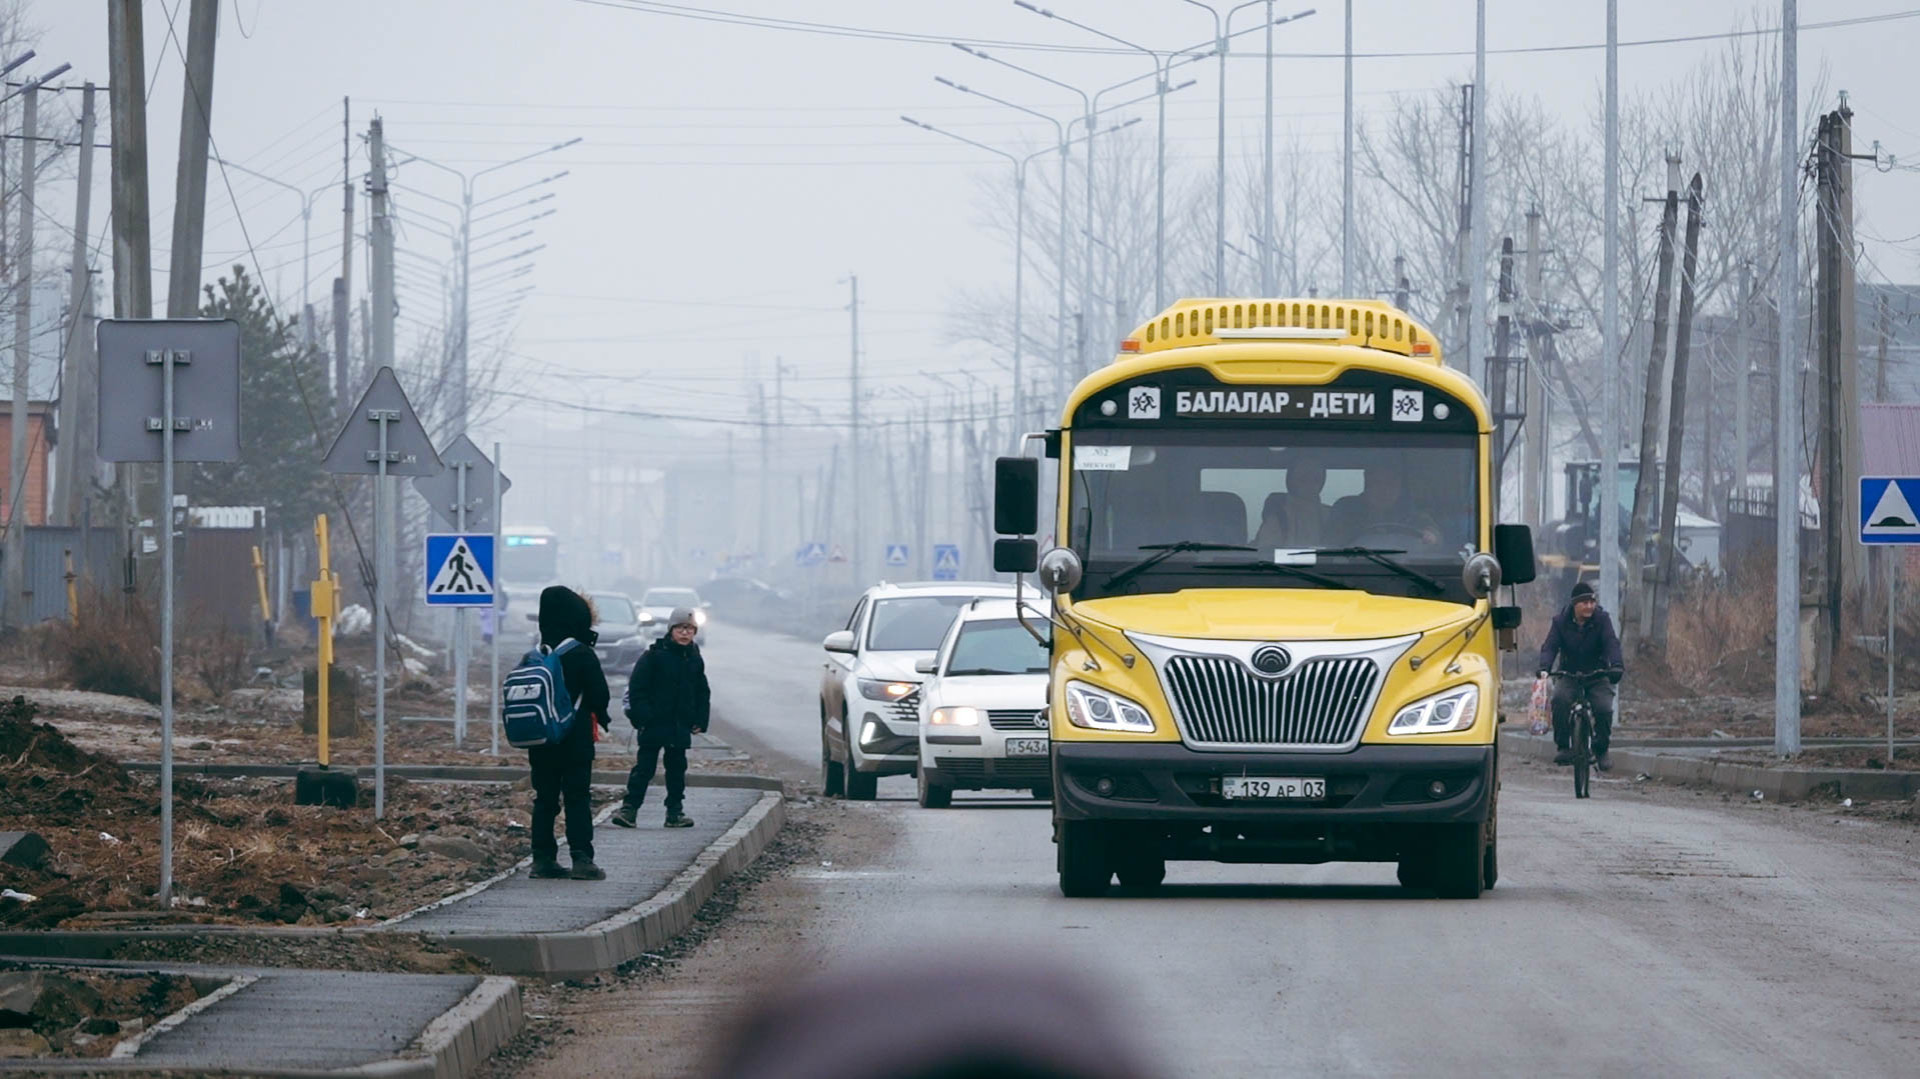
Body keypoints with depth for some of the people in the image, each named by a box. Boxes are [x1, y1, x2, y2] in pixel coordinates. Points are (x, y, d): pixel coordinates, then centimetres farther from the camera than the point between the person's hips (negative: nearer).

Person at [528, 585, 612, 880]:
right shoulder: (582, 655, -12)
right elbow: (599, 694, -9)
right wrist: (601, 717, 11)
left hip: (540, 742, 5)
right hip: (575, 740, -5)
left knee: (544, 799, 10)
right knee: (578, 798, -2)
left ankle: (543, 858, 9)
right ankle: (581, 858, -8)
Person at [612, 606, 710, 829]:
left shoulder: (695, 659, 9)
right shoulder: (654, 656, -7)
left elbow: (702, 693, 18)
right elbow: (637, 688, -8)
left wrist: (700, 720, 10)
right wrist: (641, 716, -14)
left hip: (681, 726, 5)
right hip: (654, 724, -5)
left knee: (677, 768, 10)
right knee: (644, 767, -7)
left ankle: (675, 812, 17)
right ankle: (629, 808, -7)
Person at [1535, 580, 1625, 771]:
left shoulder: (1602, 619, -6)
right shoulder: (1561, 621, -4)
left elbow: (1612, 643, -19)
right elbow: (1550, 646, -14)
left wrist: (1616, 665, -38)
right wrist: (1544, 667, -34)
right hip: (1569, 674, 0)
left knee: (1604, 708, -23)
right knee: (1560, 699, -30)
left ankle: (1601, 751, 0)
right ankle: (1563, 746, -19)